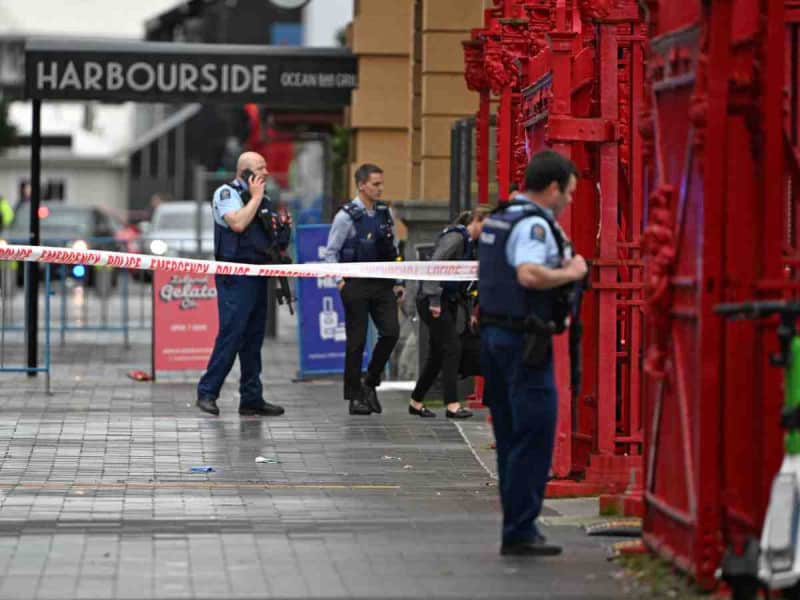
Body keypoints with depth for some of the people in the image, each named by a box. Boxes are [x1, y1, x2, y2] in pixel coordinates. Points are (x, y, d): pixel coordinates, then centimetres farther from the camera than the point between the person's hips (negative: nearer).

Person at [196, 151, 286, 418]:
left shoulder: (262, 200, 20)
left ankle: (251, 398, 11)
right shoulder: (226, 193, -4)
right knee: (230, 334, -13)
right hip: (235, 277, -8)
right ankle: (207, 392, -8)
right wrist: (255, 197, -10)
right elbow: (237, 223, -22)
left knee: (253, 339, 8)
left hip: (258, 276, 8)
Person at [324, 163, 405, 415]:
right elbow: (331, 252, -2)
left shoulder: (385, 213, 10)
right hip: (356, 285, -5)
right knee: (356, 340, 0)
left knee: (391, 332, -7)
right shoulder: (346, 216, -6)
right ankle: (355, 396, 8)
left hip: (382, 284, 5)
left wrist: (398, 283, 13)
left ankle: (370, 382, 13)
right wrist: (340, 281, -11)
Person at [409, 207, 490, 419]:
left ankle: (416, 402, 21)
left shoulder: (467, 242, 15)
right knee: (452, 348, -11)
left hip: (449, 301, 9)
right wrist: (434, 300, -24)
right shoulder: (455, 237, -14)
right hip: (433, 301, -9)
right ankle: (452, 405, -11)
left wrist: (469, 311, 15)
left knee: (437, 353, 12)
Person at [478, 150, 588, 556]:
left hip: (493, 334, 10)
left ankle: (517, 526, 18)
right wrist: (570, 273, -16)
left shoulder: (497, 219, 16)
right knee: (534, 436, -6)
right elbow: (529, 275, -31)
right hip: (524, 339, -10)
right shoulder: (534, 224, -15)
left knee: (511, 437, 14)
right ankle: (520, 532, -7)